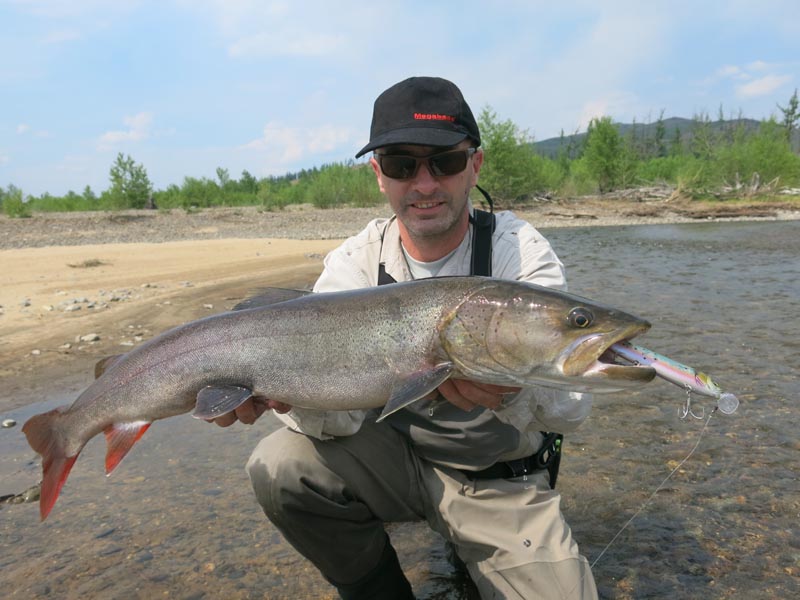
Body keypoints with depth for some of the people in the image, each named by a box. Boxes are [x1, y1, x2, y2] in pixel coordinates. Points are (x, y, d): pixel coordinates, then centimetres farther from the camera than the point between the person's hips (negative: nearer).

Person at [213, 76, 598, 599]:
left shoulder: (521, 251, -14)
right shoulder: (354, 264, -9)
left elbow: (573, 402, -25)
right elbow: (341, 412, -17)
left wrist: (512, 389, -48)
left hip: (499, 478, 0)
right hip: (394, 454, 1)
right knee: (279, 467, -22)